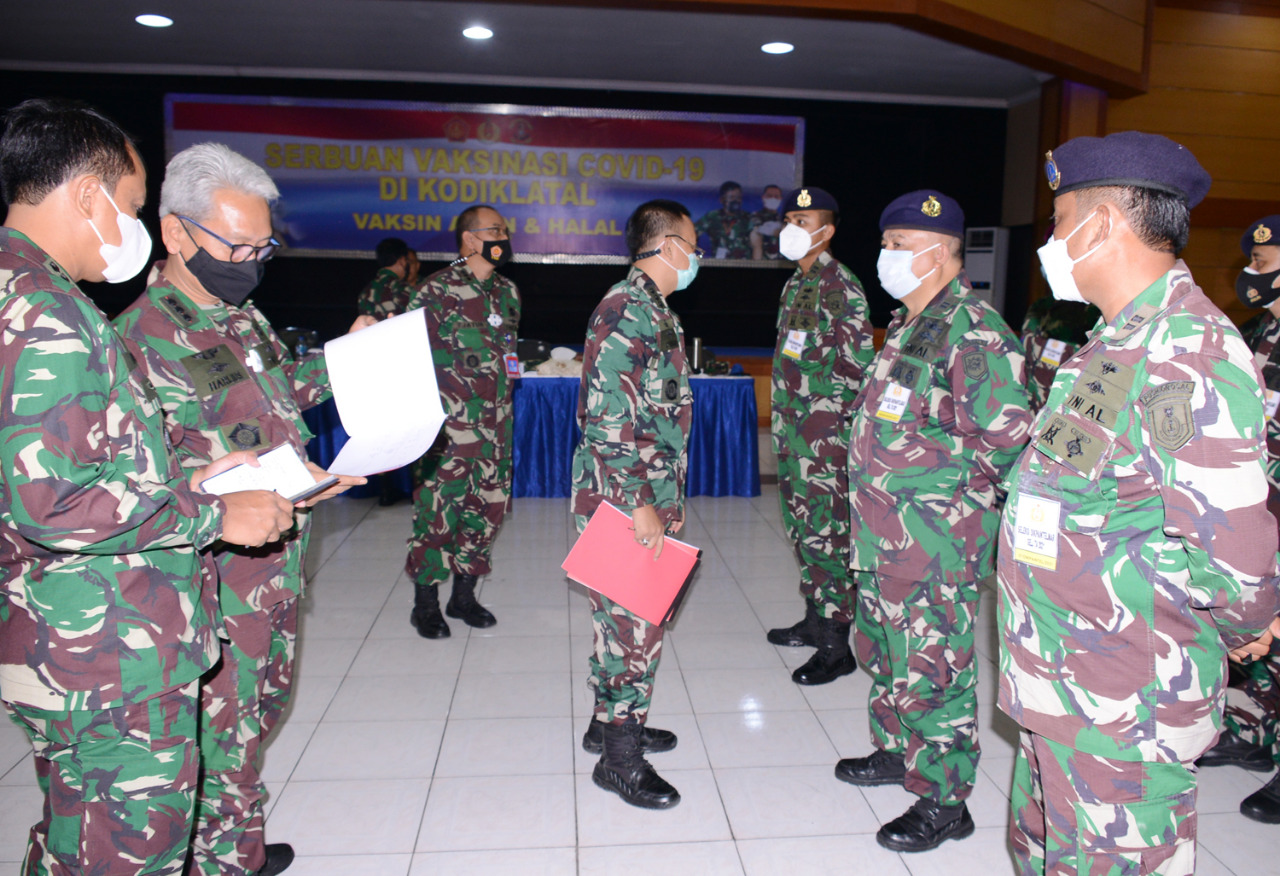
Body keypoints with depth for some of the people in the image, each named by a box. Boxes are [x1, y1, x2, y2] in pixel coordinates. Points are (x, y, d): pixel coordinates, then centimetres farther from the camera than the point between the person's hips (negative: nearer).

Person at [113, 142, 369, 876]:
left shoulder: (241, 314, 8)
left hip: (279, 560, 9)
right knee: (226, 732, 6)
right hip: (221, 578, -9)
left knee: (266, 705, 23)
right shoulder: (143, 337, -18)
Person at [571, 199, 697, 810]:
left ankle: (611, 720, 32)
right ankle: (619, 756, 10)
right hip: (623, 495, -10)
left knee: (622, 615, 18)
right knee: (632, 624, -2)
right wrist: (639, 502, -23)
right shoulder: (625, 310, -17)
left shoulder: (654, 310, 15)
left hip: (650, 493, 10)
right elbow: (607, 417, -24)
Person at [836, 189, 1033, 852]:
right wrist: (878, 495, 16)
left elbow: (1007, 438, -21)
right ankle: (895, 750, 43)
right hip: (883, 535, 10)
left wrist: (944, 486, -11)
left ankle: (943, 802, 19)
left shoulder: (974, 331, -18)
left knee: (931, 666, 2)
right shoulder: (907, 324, 12)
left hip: (935, 543, -10)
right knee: (882, 649, 23)